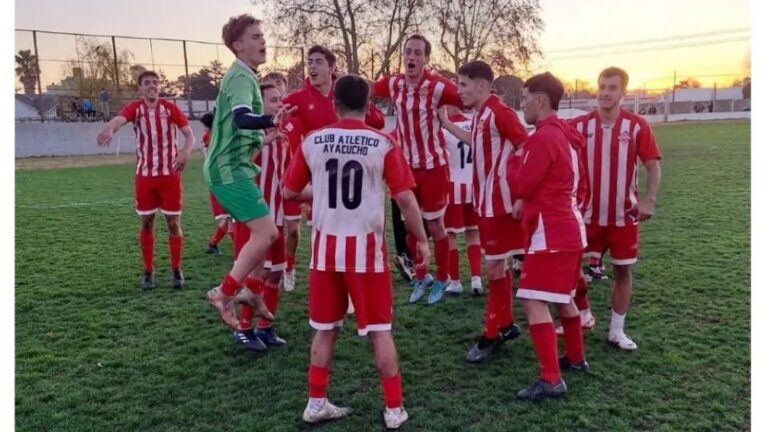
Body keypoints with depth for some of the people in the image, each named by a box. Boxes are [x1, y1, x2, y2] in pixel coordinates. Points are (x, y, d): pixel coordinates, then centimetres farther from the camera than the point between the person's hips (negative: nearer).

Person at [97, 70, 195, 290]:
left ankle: (177, 270, 13)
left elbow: (189, 133, 1)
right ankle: (148, 271, 17)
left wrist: (185, 152, -20)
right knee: (146, 222, 6)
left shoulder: (170, 107, 1)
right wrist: (109, 129, -47)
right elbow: (119, 119, -23)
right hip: (145, 174, 0)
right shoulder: (135, 108, -2)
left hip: (170, 173, 0)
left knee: (174, 222, 2)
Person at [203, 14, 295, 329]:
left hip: (233, 167, 10)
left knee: (265, 233, 15)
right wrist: (272, 121, -54)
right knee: (266, 233, -12)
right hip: (229, 170, -10)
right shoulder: (241, 76, -15)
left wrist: (267, 135, 37)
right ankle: (224, 294, -2)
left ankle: (251, 290, 23)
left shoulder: (242, 75, 16)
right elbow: (242, 119, -36)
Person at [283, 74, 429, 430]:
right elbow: (405, 198, -7)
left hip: (327, 246, 3)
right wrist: (421, 240, 5)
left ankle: (317, 403, 24)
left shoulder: (312, 142, 1)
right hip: (366, 247, -2)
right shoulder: (383, 144, -6)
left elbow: (289, 192, 8)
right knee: (380, 330, 8)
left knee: (325, 329, 15)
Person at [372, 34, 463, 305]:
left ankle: (441, 281, 26)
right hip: (406, 164, 5)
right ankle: (421, 278, 31)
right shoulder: (393, 84, -2)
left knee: (435, 226, 6)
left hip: (433, 165, -5)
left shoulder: (438, 87, -19)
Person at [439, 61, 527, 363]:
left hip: (500, 202, -9)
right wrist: (446, 124, 24)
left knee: (493, 266, -2)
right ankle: (506, 324, 28)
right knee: (498, 264, 16)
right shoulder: (480, 115, 9)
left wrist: (521, 196, -22)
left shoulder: (500, 112, -17)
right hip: (486, 202, 9)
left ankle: (493, 335, 9)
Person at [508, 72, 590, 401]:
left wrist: (514, 159, 0)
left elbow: (520, 187, -17)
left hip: (550, 235, -10)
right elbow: (581, 185, 19)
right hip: (570, 229, 10)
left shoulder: (544, 137, -17)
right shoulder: (566, 135, 13)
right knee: (563, 298, 22)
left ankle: (551, 380, -7)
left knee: (533, 302, -8)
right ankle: (576, 359, 36)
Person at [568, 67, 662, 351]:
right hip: (588, 213, 1)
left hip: (625, 215, -1)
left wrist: (649, 201, -16)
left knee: (623, 271, 6)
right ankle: (584, 315, 27)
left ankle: (617, 330, 21)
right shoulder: (579, 126, -2)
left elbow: (653, 166, -3)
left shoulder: (637, 126, -5)